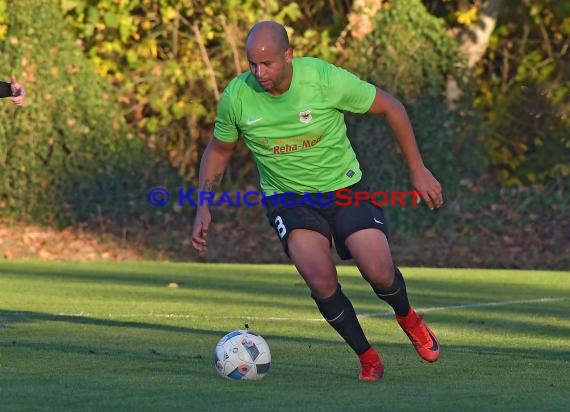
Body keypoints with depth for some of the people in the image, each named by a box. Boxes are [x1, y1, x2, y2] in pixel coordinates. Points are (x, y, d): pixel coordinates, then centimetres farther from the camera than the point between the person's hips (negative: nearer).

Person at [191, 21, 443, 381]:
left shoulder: (326, 79, -21)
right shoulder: (236, 96, -14)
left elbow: (390, 107, -7)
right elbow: (218, 150, 7)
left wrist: (418, 170, -5)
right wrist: (204, 208, -3)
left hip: (345, 188, -1)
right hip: (288, 199, 1)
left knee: (379, 272, -17)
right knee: (322, 280, -24)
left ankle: (407, 317, 21)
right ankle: (367, 357, 1)